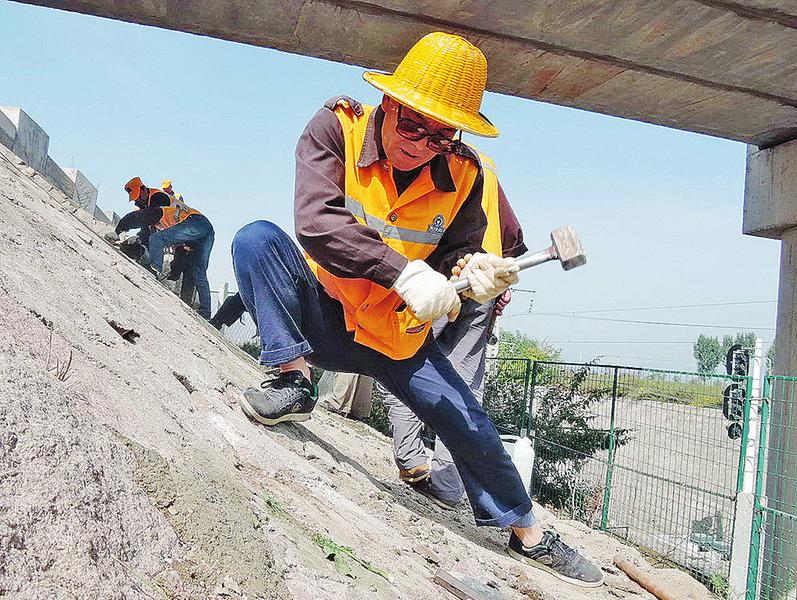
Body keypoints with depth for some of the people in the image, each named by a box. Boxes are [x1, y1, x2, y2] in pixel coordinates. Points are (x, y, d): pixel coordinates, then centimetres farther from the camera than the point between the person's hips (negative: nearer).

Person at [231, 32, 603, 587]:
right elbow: (315, 219, -32)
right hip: (321, 316, -1)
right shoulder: (336, 127, -17)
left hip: (398, 336, 2)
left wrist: (472, 273, -25)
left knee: (471, 426, 1)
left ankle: (529, 535, 27)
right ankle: (293, 378, -19)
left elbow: (455, 254, 0)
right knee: (257, 237, -25)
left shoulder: (463, 176, -9)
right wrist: (403, 272, -42)